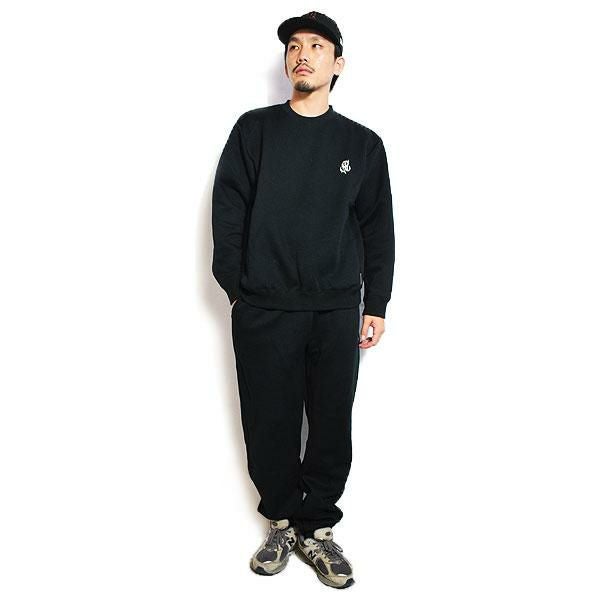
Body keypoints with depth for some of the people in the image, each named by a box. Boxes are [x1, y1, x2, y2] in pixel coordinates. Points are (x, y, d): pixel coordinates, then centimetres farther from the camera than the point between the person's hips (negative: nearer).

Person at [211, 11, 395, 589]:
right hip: (263, 310, -1)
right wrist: (237, 287, -5)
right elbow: (228, 211, 2)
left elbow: (377, 228, 9)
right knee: (270, 424, 6)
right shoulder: (254, 129, 6)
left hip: (337, 312, 1)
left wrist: (376, 305, 4)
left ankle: (317, 529, 21)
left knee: (332, 426, 5)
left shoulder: (363, 143, 9)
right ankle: (282, 521, 24)